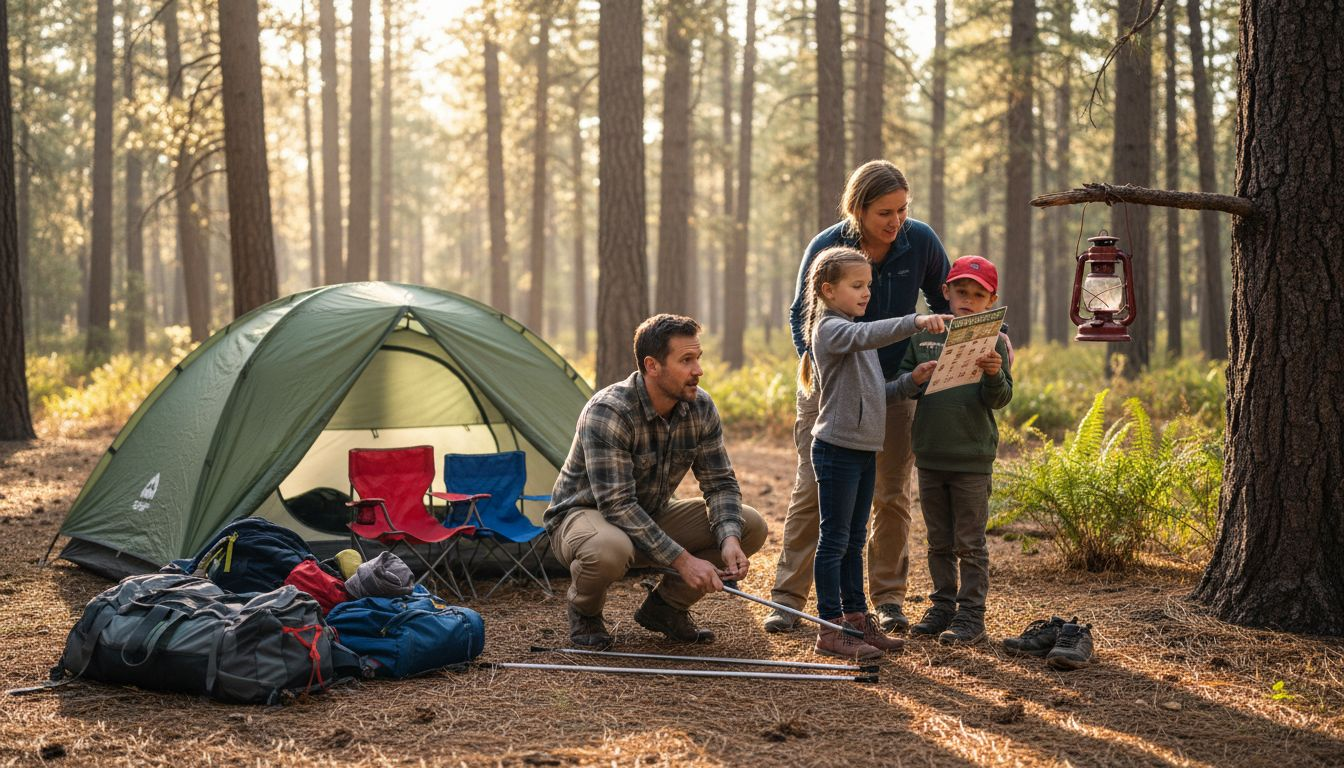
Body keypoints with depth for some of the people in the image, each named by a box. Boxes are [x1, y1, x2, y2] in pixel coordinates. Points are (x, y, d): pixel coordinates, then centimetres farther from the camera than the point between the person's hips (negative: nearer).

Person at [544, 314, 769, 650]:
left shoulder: (700, 408, -10)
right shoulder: (607, 412, -30)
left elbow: (720, 483, -4)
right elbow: (617, 505, -34)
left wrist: (730, 539, -25)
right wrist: (682, 560, -37)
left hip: (652, 517, 6)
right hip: (585, 513, -6)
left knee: (751, 525, -10)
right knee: (609, 548, -43)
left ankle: (665, 607, 5)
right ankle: (584, 610, -6)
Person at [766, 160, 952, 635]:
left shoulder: (921, 241, -9)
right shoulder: (825, 248, -14)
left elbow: (945, 305, 6)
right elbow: (800, 314, -1)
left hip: (894, 386, 2)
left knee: (892, 494, 6)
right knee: (810, 490, -4)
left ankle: (889, 596, 19)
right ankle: (787, 597, 3)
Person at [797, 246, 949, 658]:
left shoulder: (855, 333, 18)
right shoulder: (830, 329, -12)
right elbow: (866, 335, -34)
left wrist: (911, 380, 7)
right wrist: (916, 321, -46)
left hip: (864, 451, 9)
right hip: (837, 450, -9)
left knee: (855, 541, 14)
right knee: (834, 540, -5)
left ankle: (856, 617, 20)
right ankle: (830, 628, -1)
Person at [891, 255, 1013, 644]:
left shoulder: (994, 341, -3)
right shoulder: (925, 335, 5)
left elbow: (1000, 399, -8)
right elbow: (900, 383, 6)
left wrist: (994, 375, -29)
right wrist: (913, 379, -17)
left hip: (972, 459, -4)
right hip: (930, 455, 4)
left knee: (970, 543, 2)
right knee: (939, 541, 14)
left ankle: (971, 615, 8)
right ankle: (942, 607, 25)